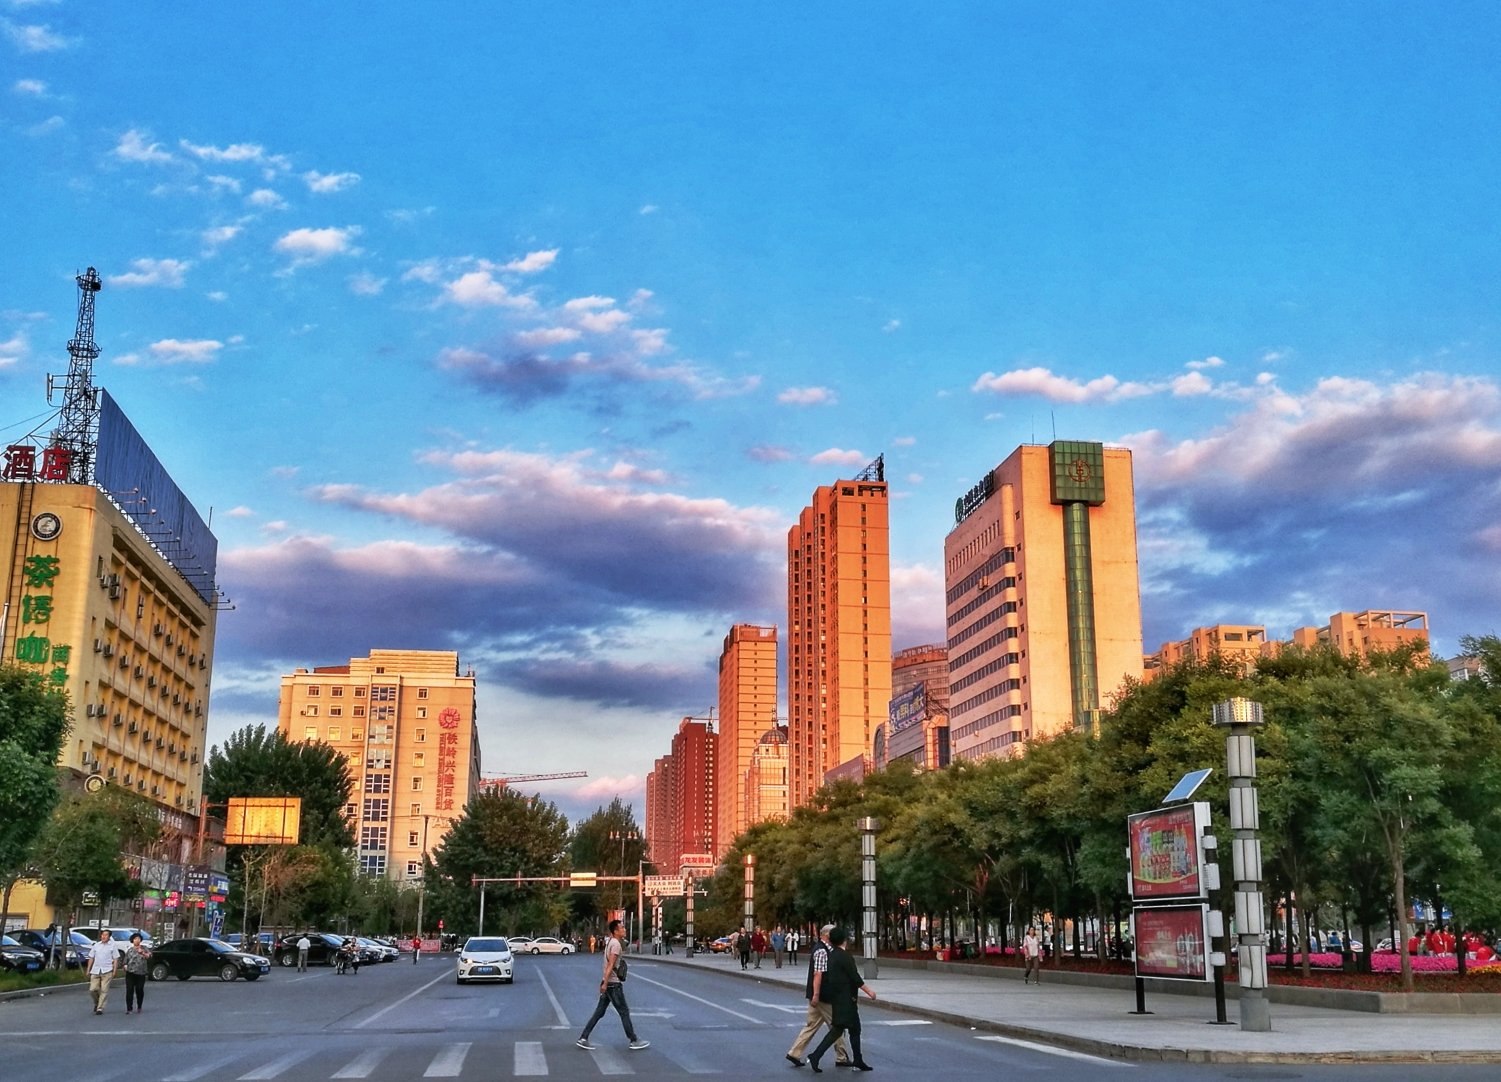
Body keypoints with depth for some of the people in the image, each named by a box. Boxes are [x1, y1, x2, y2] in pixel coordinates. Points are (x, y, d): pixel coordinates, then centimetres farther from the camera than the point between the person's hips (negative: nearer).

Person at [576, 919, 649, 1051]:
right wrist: (605, 983, -24)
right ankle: (634, 1041, 6)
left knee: (599, 1012, 10)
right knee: (624, 1012, -1)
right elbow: (610, 965, -21)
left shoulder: (610, 942, 14)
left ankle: (583, 1038, 8)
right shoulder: (616, 944, -16)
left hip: (608, 983, 9)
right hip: (613, 984, -9)